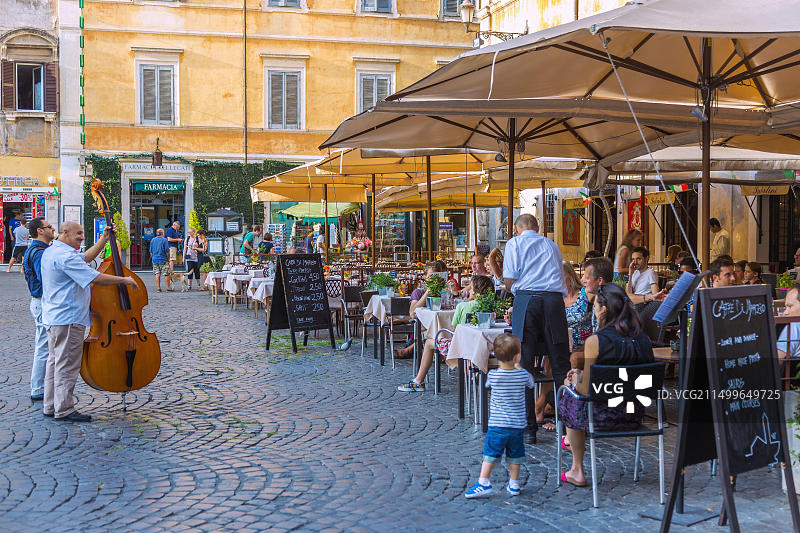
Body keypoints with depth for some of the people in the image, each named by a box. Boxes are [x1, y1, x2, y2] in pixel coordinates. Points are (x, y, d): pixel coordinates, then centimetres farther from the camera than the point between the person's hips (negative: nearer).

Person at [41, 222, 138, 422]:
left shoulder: (51, 251, 14)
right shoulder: (65, 256, -20)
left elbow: (86, 258, 24)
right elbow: (96, 278, -24)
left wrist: (104, 239, 19)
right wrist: (124, 280, -15)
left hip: (55, 316, 11)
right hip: (69, 318, -11)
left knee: (56, 361, 16)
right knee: (67, 364, -5)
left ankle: (51, 406, 22)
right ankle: (64, 410, -1)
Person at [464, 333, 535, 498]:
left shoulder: (493, 375, -10)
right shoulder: (523, 375, -7)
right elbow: (531, 384, 15)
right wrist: (518, 367, 24)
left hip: (497, 424, -2)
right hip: (518, 425, 2)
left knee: (490, 453, 4)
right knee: (515, 455, 15)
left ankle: (483, 483, -1)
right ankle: (514, 484, 22)